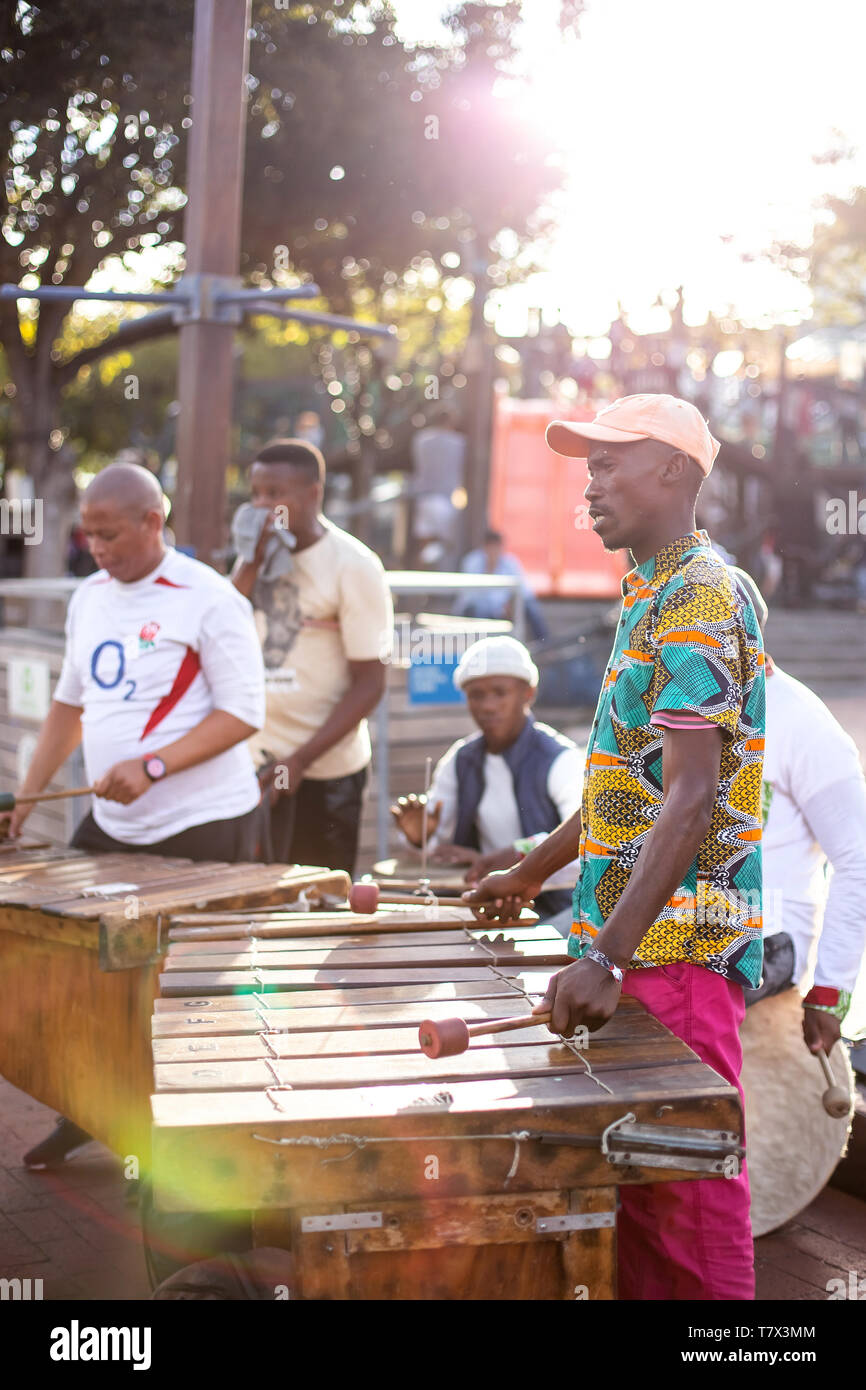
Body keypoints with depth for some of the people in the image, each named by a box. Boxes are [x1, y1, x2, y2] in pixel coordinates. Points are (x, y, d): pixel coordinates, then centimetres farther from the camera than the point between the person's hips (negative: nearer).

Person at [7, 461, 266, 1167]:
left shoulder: (207, 599, -12)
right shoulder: (88, 598, 10)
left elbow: (244, 711, -15)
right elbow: (71, 702, 18)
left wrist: (153, 768, -24)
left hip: (203, 828, -7)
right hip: (111, 825, 7)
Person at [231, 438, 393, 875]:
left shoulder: (354, 568, -12)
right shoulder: (255, 554, 8)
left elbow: (369, 683, -14)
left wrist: (300, 760, -20)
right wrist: (253, 563, -13)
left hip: (323, 773, -5)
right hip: (250, 758, 5)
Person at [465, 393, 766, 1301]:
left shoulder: (699, 603, -14)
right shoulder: (653, 597, 17)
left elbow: (692, 799, -24)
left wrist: (607, 957, -30)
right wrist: (530, 875, 26)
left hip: (676, 948, -10)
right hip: (632, 942, 10)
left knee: (684, 1191, -2)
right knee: (630, 1183, 16)